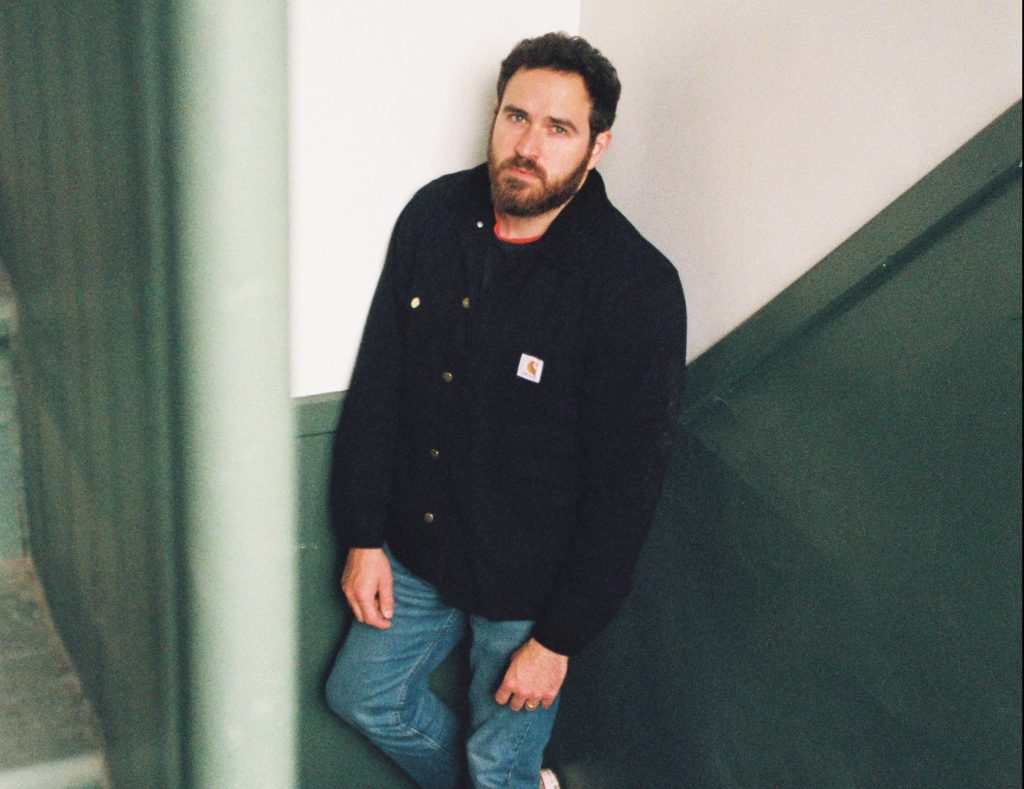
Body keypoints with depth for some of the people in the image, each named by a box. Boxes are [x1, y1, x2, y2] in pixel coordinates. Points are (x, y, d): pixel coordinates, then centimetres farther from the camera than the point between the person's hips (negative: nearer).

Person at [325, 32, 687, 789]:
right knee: (362, 694, 21)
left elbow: (623, 485, -18)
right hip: (416, 548, 6)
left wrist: (559, 639, -15)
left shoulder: (637, 289, -23)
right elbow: (377, 384, 1)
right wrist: (364, 536, 0)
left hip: (529, 583, -5)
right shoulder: (433, 216, -7)